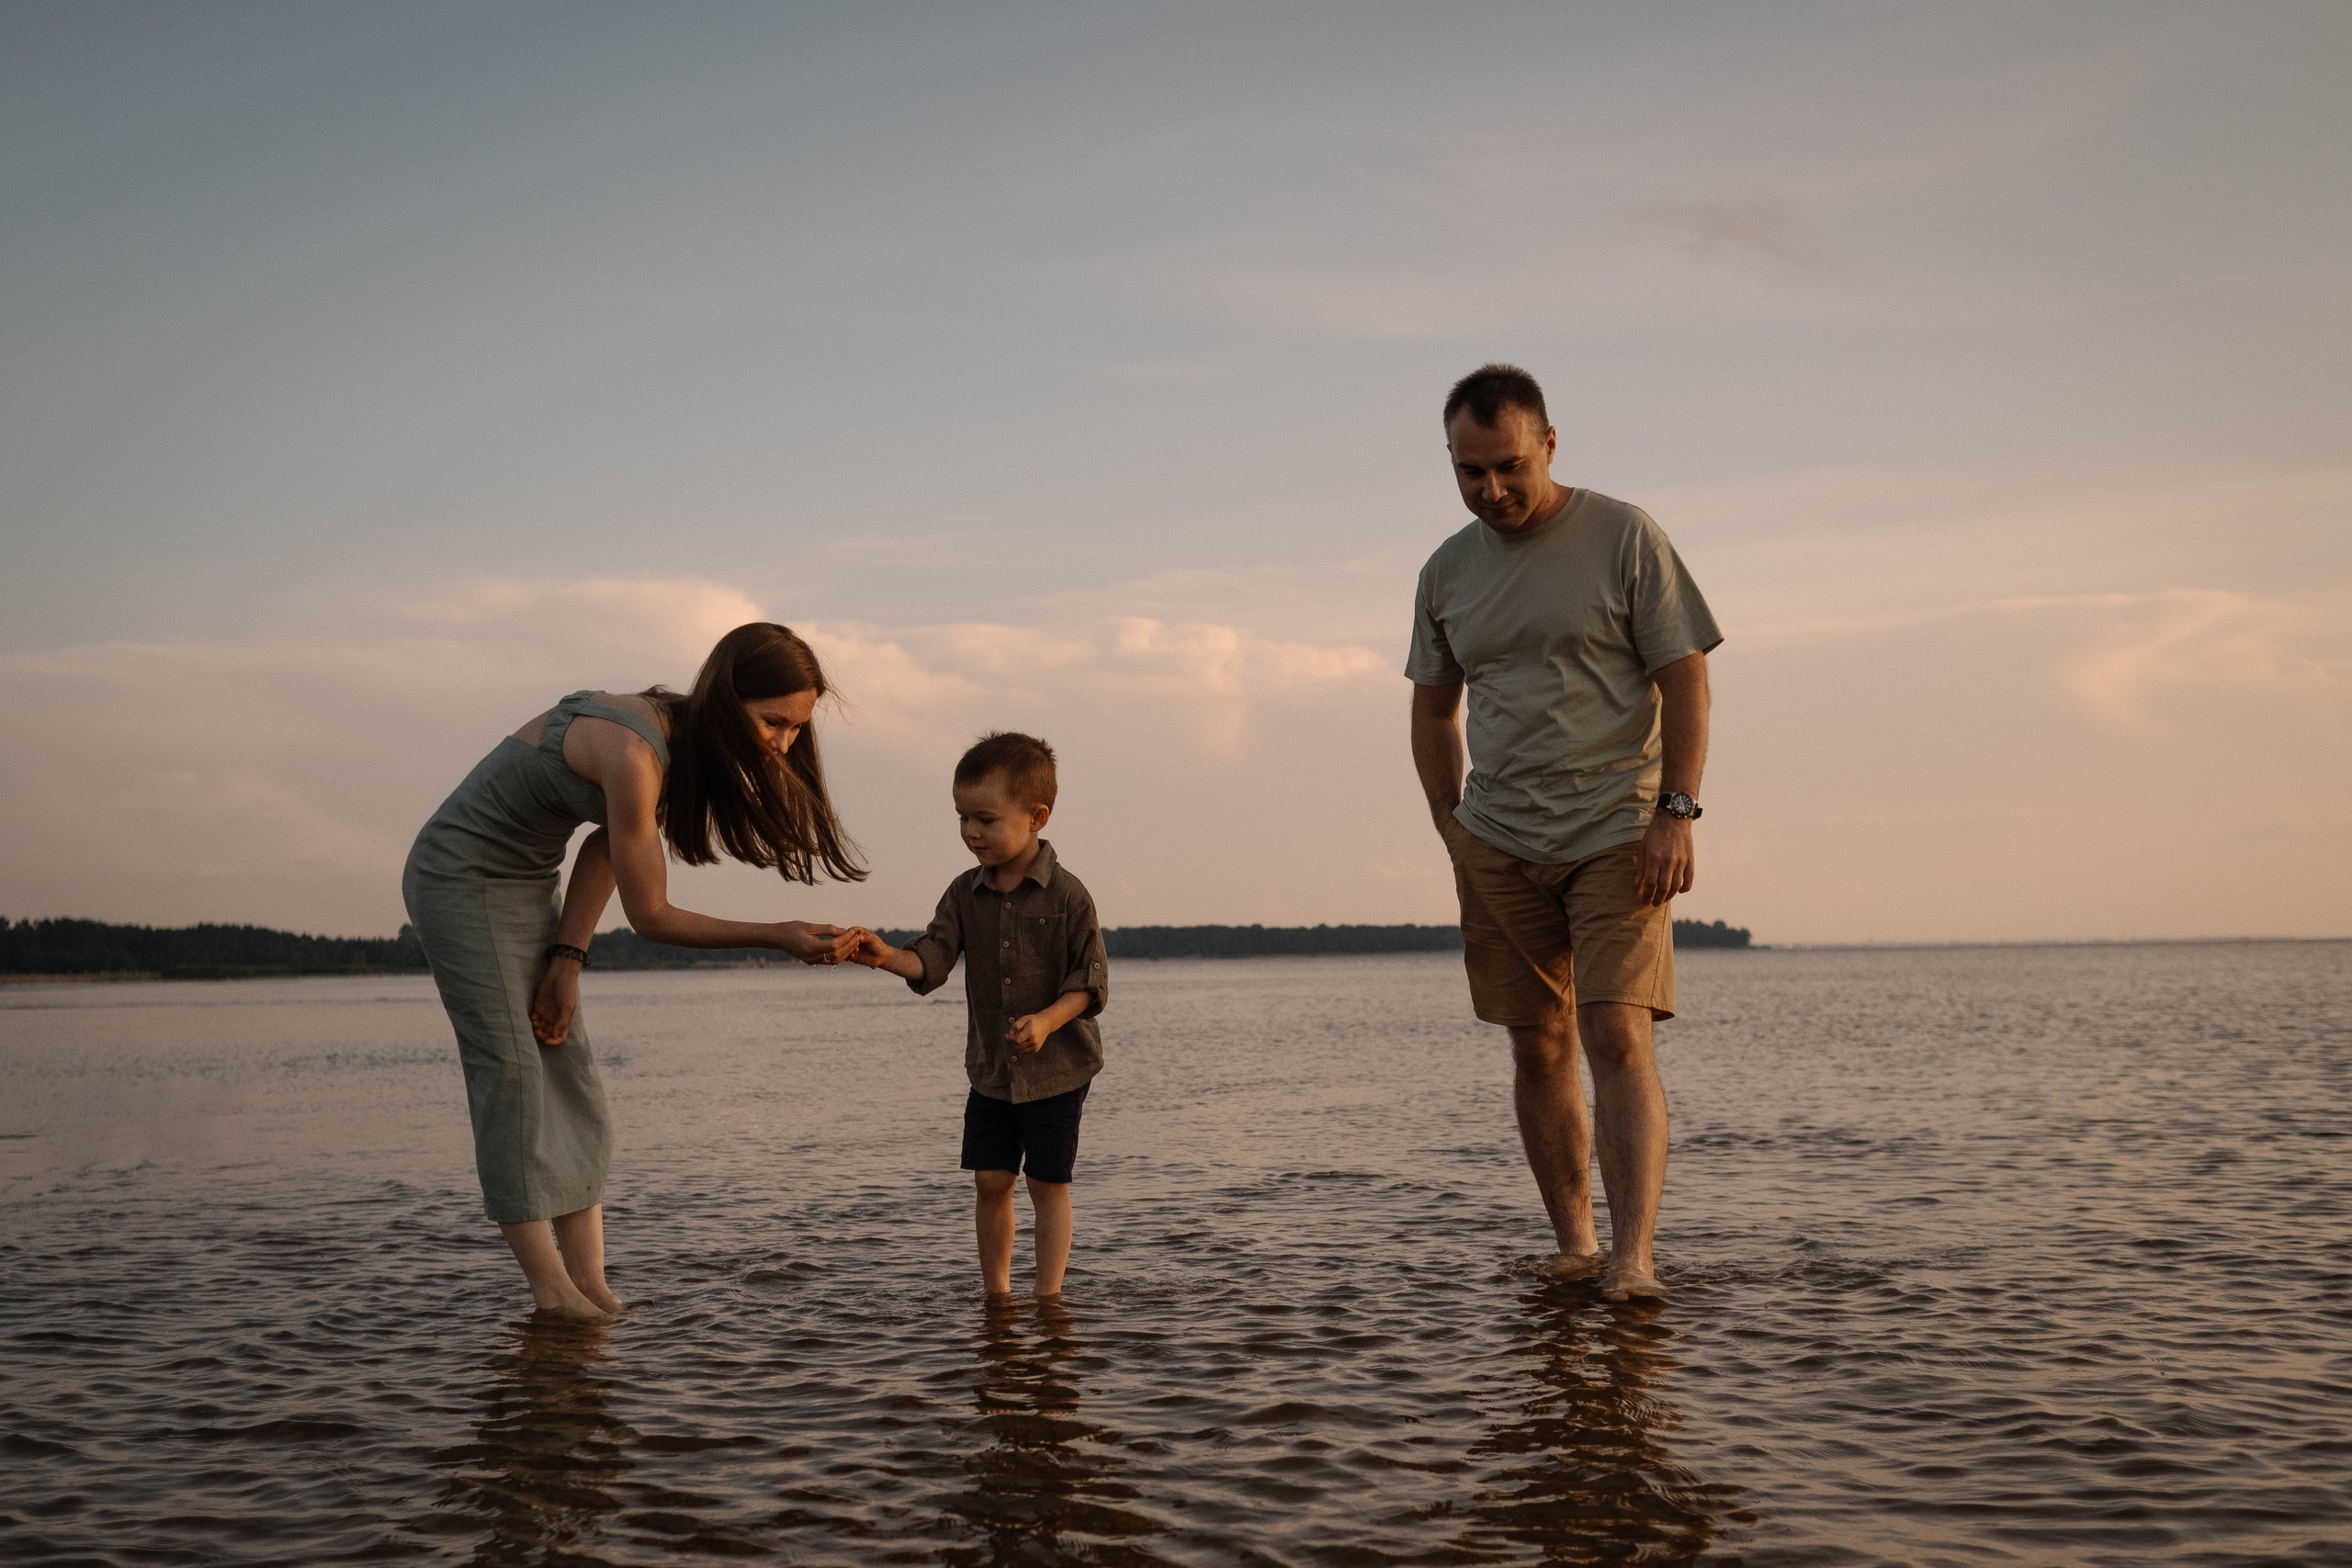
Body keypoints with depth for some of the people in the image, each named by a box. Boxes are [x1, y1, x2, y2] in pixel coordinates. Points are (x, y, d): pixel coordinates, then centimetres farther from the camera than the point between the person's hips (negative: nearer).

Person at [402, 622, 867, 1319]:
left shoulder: (683, 736, -5)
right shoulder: (635, 754, -32)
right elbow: (649, 915, -26)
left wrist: (566, 961, -1)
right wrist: (775, 936, -28)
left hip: (524, 886, 9)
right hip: (460, 878, -9)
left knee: (571, 1075, 2)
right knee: (512, 1069, -11)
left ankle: (590, 1282, 2)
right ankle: (551, 1288, -7)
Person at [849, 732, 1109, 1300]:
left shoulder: (1066, 895, -12)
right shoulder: (965, 893, 1)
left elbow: (1091, 979, -11)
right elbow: (932, 959, -8)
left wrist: (1047, 1022, -25)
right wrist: (886, 956, -27)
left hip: (1057, 1067, -4)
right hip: (989, 1067, 4)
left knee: (1047, 1185, 2)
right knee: (990, 1182, 5)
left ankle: (1048, 1297, 12)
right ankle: (994, 1293, 20)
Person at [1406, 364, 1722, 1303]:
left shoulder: (1624, 537, -2)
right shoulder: (1446, 572, 10)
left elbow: (1685, 679, -3)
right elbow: (1432, 709, 19)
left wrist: (1676, 813, -12)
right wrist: (1454, 832, 10)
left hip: (1618, 834, -4)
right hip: (1499, 845, 4)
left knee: (1617, 1039, -15)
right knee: (1538, 1049, 5)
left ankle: (1634, 1259, -16)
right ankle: (1573, 1245, 15)